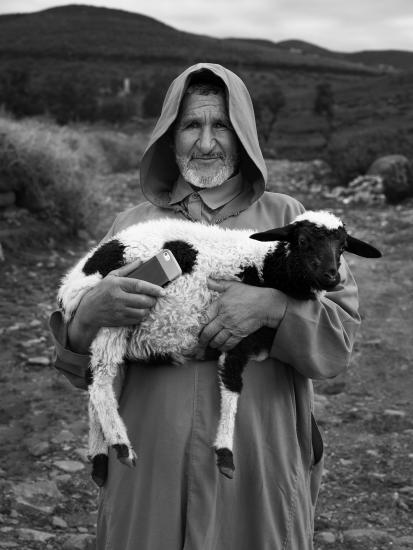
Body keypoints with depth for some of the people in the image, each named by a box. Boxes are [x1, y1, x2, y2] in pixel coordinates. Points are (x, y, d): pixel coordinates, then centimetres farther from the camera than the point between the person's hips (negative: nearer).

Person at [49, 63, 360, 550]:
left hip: (258, 466, 0)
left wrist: (274, 306, -21)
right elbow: (84, 371, 5)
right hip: (149, 467, 1)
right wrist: (88, 315, -17)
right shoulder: (132, 225, 6)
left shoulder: (285, 218, 3)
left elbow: (342, 332, -4)